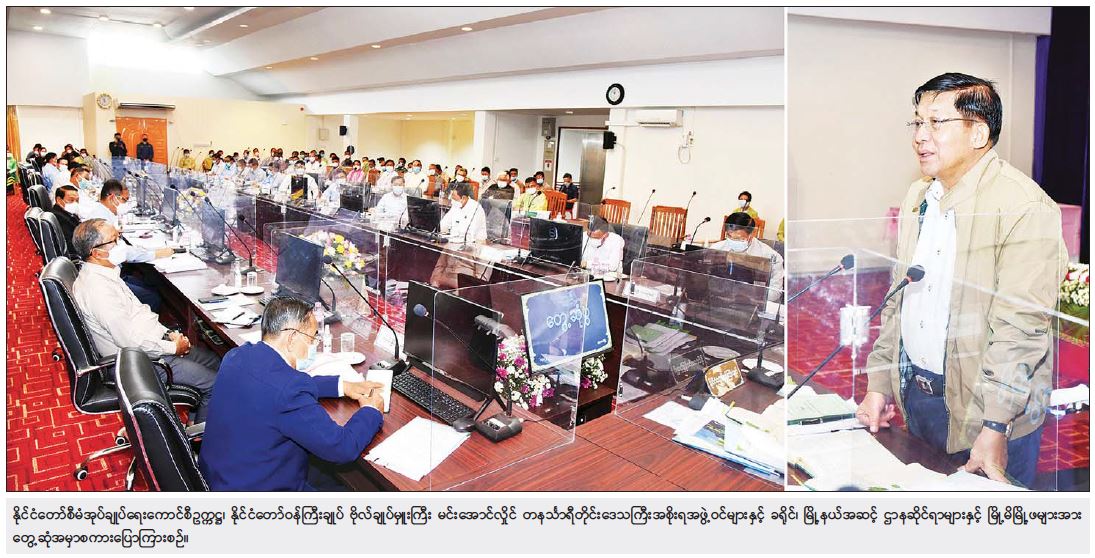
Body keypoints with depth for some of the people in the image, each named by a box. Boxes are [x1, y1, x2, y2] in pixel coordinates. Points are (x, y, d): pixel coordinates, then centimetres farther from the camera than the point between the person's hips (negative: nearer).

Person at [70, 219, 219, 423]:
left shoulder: (105, 271, 4)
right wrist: (173, 347, -15)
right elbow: (130, 341, -27)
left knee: (213, 361, 12)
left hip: (151, 341, 10)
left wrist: (168, 333, 4)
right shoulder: (96, 287, -27)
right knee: (214, 383, -10)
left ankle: (195, 420, 23)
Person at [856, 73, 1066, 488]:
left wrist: (994, 428, -22)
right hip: (913, 393, 7)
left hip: (985, 412, -6)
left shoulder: (1027, 207, -17)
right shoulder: (917, 196, 6)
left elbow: (1020, 328, -21)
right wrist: (879, 382, 7)